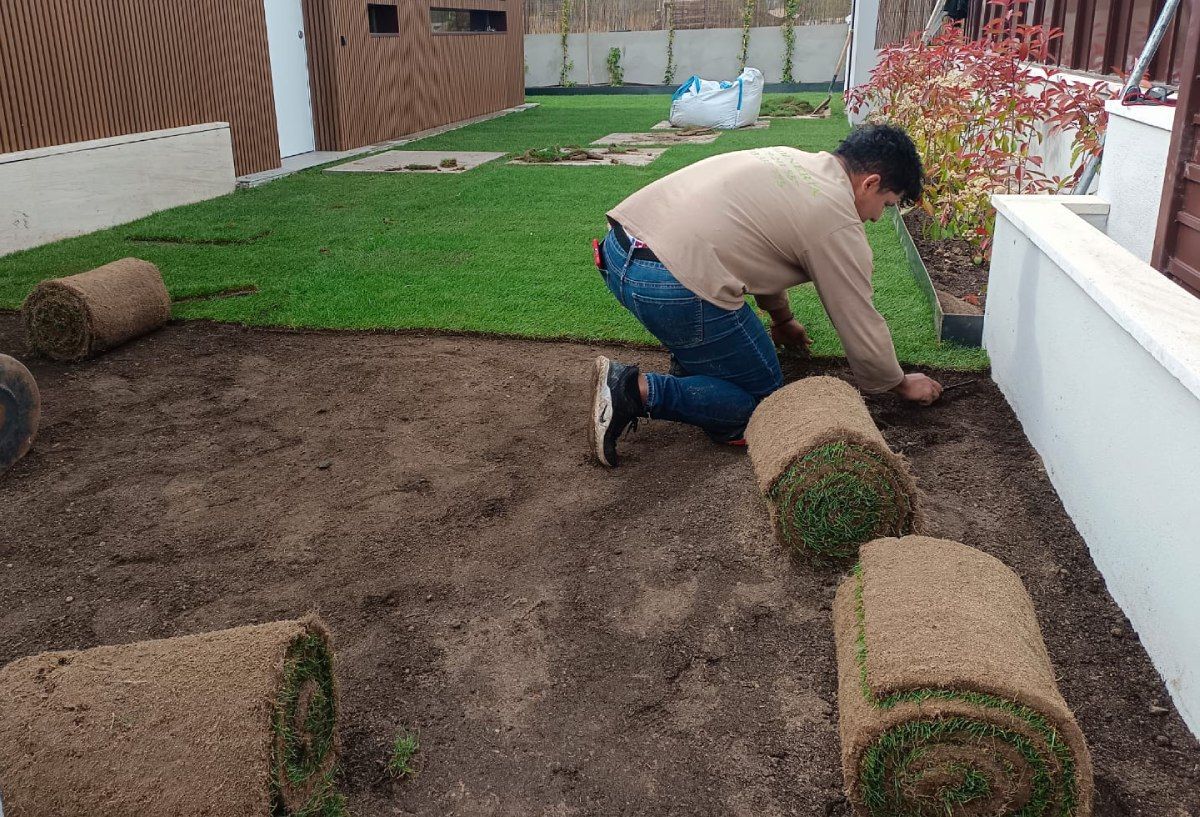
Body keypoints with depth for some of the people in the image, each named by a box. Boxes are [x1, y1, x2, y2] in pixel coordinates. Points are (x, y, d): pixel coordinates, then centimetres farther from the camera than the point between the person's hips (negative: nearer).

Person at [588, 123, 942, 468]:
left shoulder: (788, 158, 23)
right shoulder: (839, 225, 0)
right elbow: (863, 331, 6)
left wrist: (783, 318, 48)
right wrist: (903, 385, 24)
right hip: (672, 289, -9)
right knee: (761, 400, 8)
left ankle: (687, 366, 21)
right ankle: (635, 390, -7)